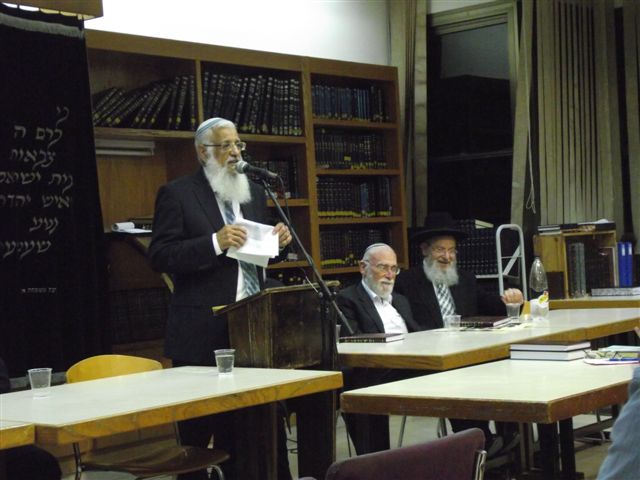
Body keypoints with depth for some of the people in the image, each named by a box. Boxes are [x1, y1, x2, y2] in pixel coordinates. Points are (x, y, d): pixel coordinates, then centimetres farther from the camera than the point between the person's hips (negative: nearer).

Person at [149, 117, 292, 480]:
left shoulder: (253, 192, 15)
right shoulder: (177, 194, -5)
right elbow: (160, 257, -12)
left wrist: (279, 241, -1)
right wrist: (215, 242, -23)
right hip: (205, 329, -5)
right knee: (198, 427, 4)